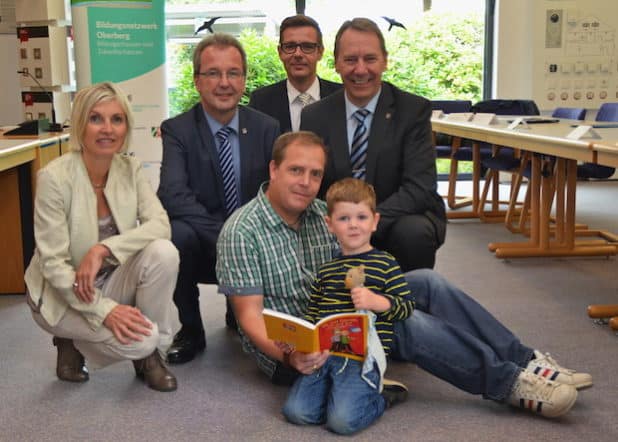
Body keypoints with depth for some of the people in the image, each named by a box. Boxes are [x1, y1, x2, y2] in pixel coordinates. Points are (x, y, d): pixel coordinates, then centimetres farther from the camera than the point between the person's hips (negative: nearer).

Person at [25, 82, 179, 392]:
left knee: (163, 252, -26)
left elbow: (160, 224, -19)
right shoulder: (54, 177, -21)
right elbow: (53, 264, -21)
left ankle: (151, 355, -6)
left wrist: (104, 249, -32)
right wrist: (105, 310, -30)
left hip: (111, 280, 5)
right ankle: (72, 340, 6)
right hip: (63, 293, -4)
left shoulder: (130, 169, -7)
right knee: (140, 338, -27)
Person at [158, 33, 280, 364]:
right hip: (203, 246, -3)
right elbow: (173, 194, -21)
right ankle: (191, 331, -6)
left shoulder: (266, 128, 1)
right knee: (176, 235, -33)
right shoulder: (176, 130, -6)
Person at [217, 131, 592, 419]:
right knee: (405, 322, -27)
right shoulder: (242, 232, -14)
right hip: (287, 351, -7)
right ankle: (510, 383, -18)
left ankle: (524, 361, -10)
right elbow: (250, 316, -17)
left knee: (426, 282, -13)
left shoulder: (322, 214, 6)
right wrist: (290, 356, -34)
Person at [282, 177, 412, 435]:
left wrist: (377, 302, -18)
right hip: (324, 353, 5)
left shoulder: (385, 264, 4)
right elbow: (311, 315, 25)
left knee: (342, 420, -22)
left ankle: (383, 395, 7)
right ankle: (347, 394, 11)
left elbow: (406, 306, 1)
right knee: (295, 411, -13)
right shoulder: (325, 271, 20)